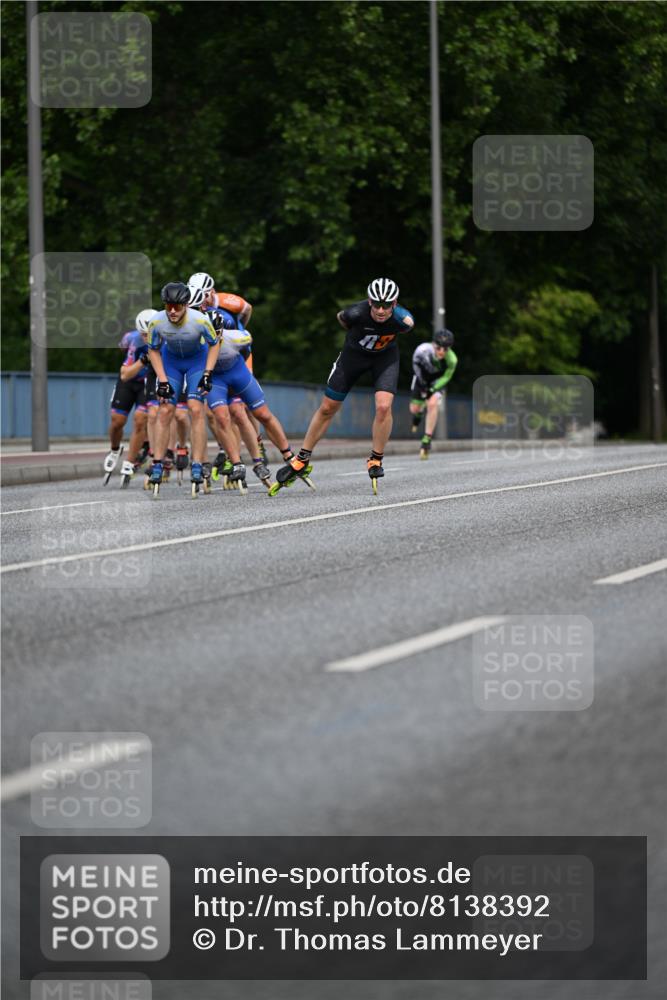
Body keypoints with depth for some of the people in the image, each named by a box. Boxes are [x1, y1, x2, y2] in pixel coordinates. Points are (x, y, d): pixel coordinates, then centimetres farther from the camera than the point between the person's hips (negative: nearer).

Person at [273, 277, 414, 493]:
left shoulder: (402, 320, -31)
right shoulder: (357, 314, -34)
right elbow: (341, 317, -8)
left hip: (385, 356, 0)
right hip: (354, 353, 0)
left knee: (383, 406, -22)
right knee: (327, 408, 5)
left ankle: (376, 460, -2)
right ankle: (302, 461, 18)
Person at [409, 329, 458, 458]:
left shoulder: (451, 360, -36)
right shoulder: (423, 350, -36)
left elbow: (446, 377, -18)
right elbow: (416, 364, -13)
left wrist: (432, 390, -27)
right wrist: (423, 386, -11)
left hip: (438, 380, -2)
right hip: (423, 376, 2)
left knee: (432, 404, -25)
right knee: (414, 409, 5)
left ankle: (427, 440, -19)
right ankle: (419, 413, 47)